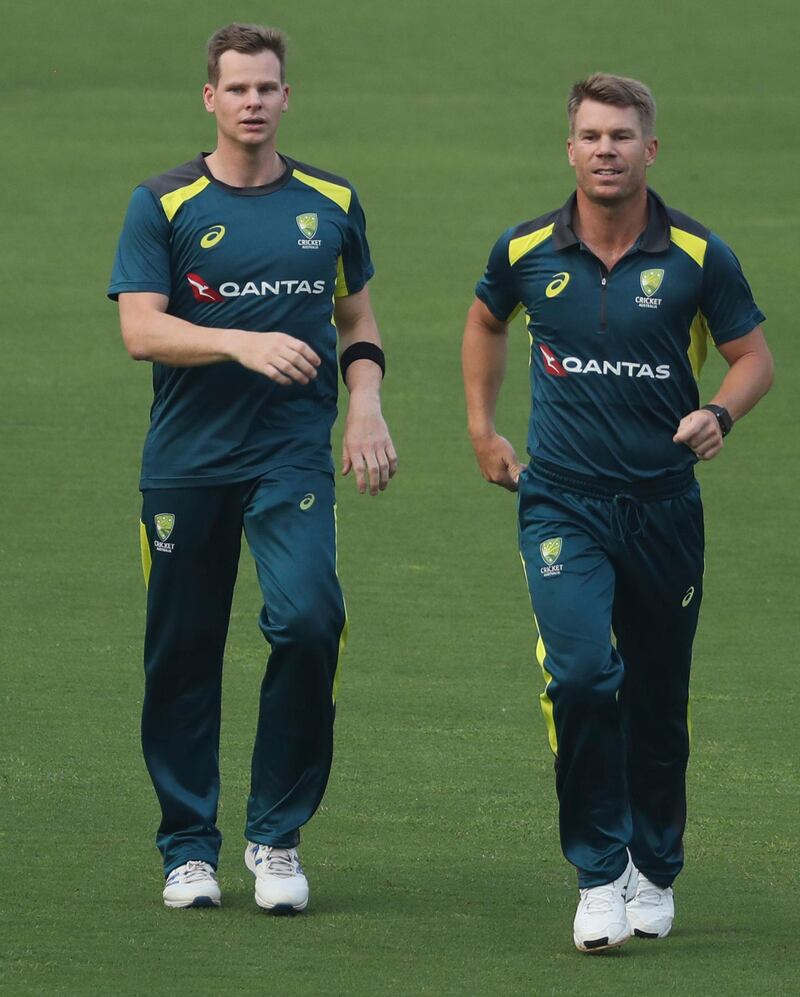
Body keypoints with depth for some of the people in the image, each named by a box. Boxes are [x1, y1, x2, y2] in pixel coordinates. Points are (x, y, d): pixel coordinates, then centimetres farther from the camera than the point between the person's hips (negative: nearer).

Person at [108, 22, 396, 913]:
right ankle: (189, 847, 16)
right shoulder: (164, 205, 1)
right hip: (185, 463, 0)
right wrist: (243, 344, -24)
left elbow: (358, 320, 22)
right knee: (182, 653, 2)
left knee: (308, 619, -18)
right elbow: (140, 330, -10)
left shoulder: (331, 203, 10)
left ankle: (278, 838, -5)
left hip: (294, 458, 0)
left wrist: (365, 406, 6)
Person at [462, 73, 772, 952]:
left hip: (663, 506, 1)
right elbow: (486, 322, 20)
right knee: (580, 672, -20)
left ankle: (655, 870, 30)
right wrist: (482, 429, 14)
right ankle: (600, 875, -12)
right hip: (562, 503, 0)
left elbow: (753, 356, 3)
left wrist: (719, 413, -17)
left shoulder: (697, 256, -6)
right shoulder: (525, 252, -2)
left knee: (657, 698, 10)